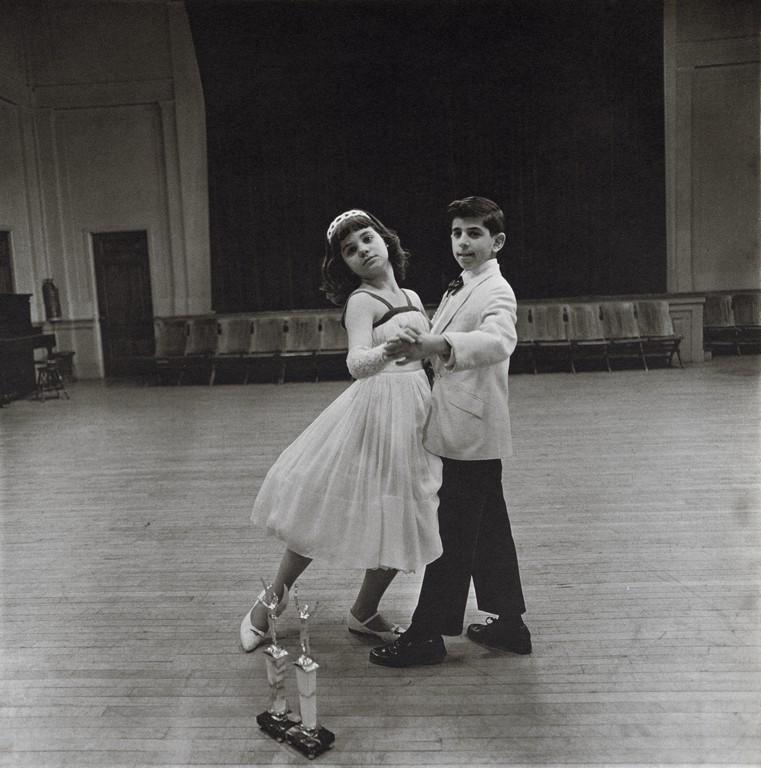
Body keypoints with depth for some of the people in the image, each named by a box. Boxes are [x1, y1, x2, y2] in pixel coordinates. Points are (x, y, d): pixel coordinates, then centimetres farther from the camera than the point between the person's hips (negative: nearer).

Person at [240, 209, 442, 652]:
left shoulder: (411, 297, 12)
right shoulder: (361, 301, -9)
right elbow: (356, 364, -27)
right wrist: (389, 349, -43)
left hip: (417, 414, 7)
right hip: (376, 411, -7)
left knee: (401, 522, 10)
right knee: (326, 512, 1)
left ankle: (365, 613, 29)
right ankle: (275, 597, 23)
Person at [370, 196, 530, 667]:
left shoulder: (496, 292, -15)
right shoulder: (462, 288, 15)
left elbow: (498, 342, -38)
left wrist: (435, 344, -51)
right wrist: (421, 347, 13)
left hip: (472, 430, -10)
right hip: (470, 432, 10)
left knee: (454, 532, -1)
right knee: (487, 529, 16)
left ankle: (427, 636, 11)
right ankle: (509, 624, 30)